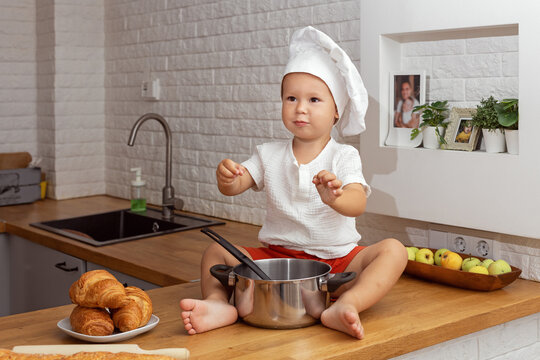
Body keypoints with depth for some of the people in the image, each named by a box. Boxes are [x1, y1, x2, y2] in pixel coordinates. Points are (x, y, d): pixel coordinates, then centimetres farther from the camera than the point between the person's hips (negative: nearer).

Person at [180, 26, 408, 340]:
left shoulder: (343, 156, -3)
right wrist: (227, 176, -28)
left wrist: (334, 197, -43)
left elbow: (358, 203, -19)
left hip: (336, 259, -2)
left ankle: (346, 304, -47)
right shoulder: (270, 155, 7)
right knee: (216, 251, -10)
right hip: (277, 256, 3)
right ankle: (219, 303, -35)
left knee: (393, 250, -26)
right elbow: (234, 187, -2)